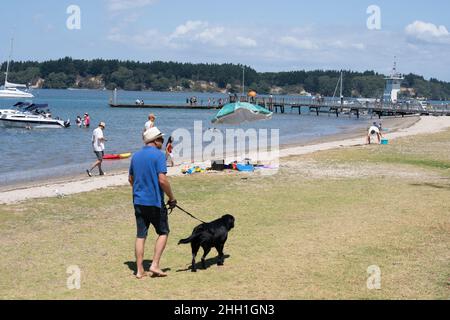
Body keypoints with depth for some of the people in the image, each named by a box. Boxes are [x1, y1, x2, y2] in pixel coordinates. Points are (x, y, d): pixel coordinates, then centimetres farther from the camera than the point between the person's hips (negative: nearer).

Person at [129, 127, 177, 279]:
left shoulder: (136, 156, 10)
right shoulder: (158, 155, -12)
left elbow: (131, 179, 19)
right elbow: (162, 180, -19)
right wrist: (172, 198, -8)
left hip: (138, 201, 6)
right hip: (155, 201, -6)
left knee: (140, 235, 9)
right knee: (163, 232, 10)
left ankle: (139, 270, 10)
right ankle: (155, 265, 1)